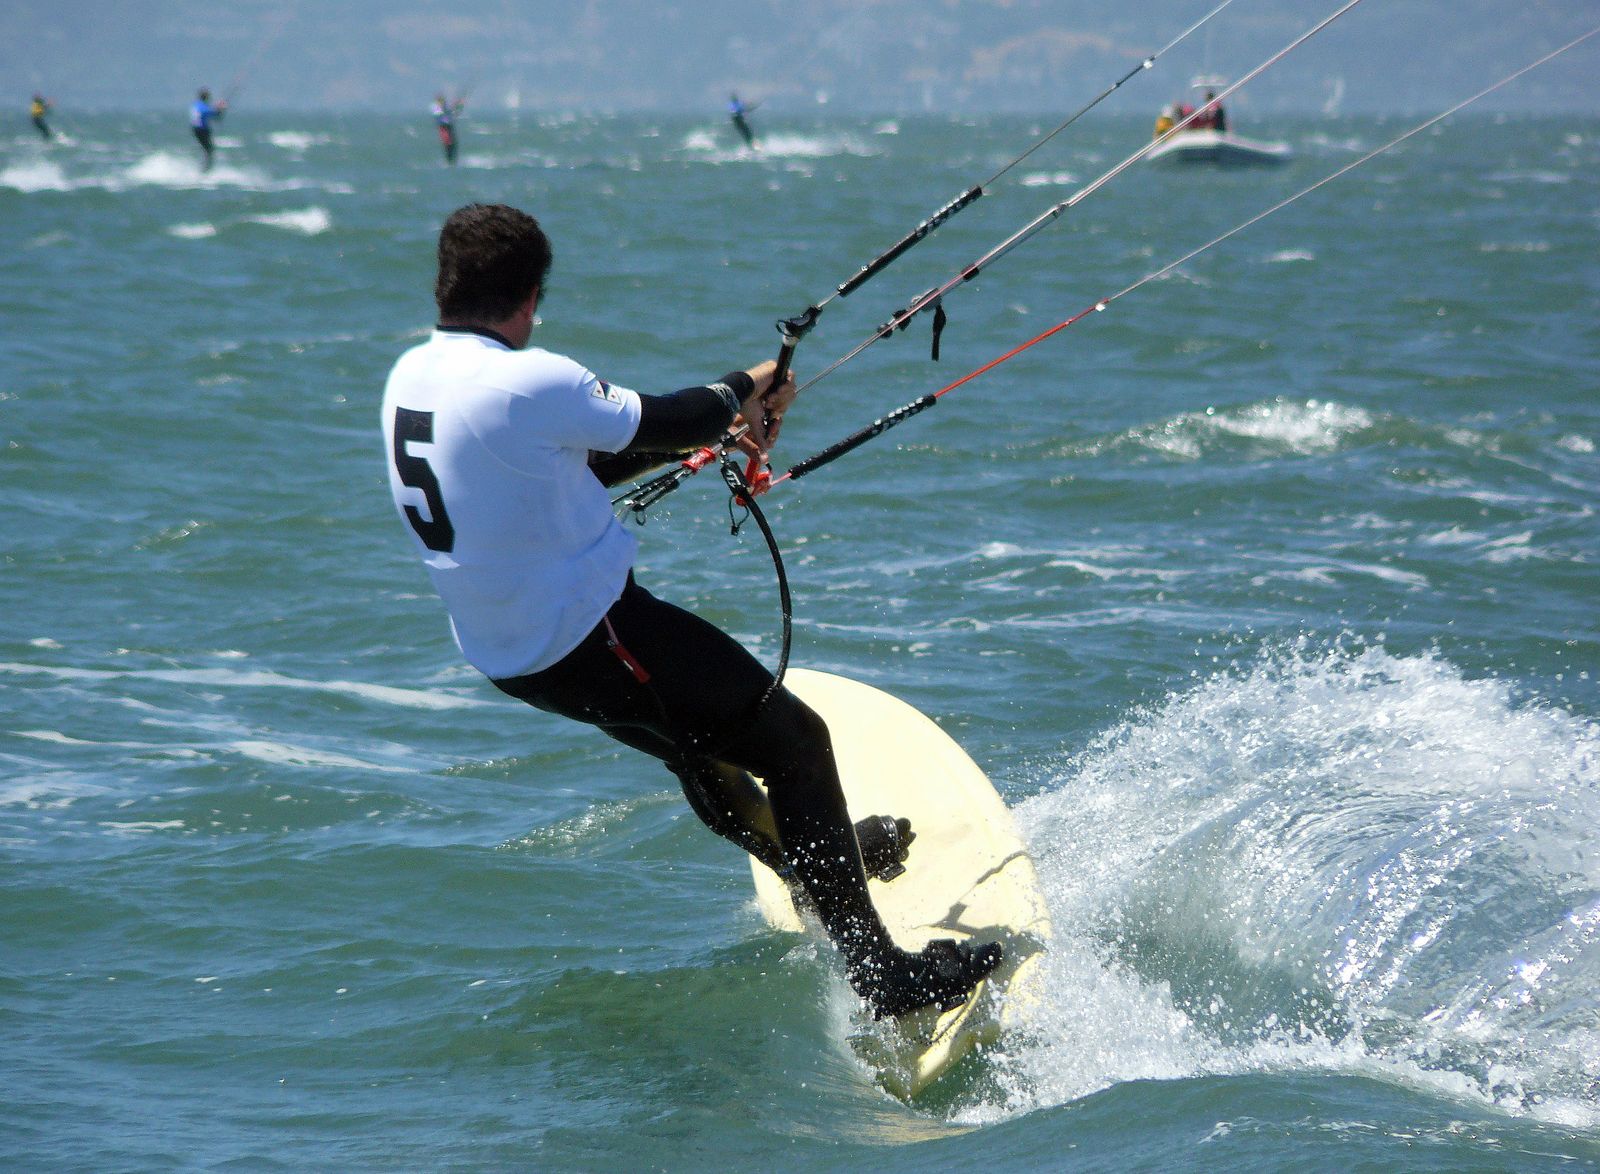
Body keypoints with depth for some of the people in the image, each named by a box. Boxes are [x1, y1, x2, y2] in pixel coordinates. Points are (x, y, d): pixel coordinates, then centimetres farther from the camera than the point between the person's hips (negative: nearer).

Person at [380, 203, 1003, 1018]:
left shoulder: (408, 378, 4)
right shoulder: (526, 382, -24)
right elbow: (660, 423, -10)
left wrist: (712, 430, 16)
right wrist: (745, 387, 11)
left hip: (504, 656, 9)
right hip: (589, 638, -9)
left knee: (695, 734, 32)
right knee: (793, 739, -3)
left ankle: (813, 855, 54)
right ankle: (881, 972, -3)